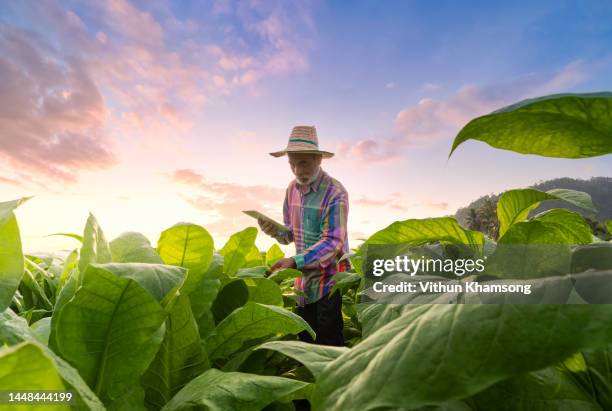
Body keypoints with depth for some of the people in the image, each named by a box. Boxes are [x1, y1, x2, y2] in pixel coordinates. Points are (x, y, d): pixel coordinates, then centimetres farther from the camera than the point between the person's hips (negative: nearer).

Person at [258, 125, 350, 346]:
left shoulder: (335, 192, -18)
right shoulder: (292, 188, 3)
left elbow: (333, 242, -23)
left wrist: (295, 261, -32)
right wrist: (276, 232, -13)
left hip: (329, 281, -6)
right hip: (303, 280, 6)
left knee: (329, 344, 6)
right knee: (305, 341, 19)